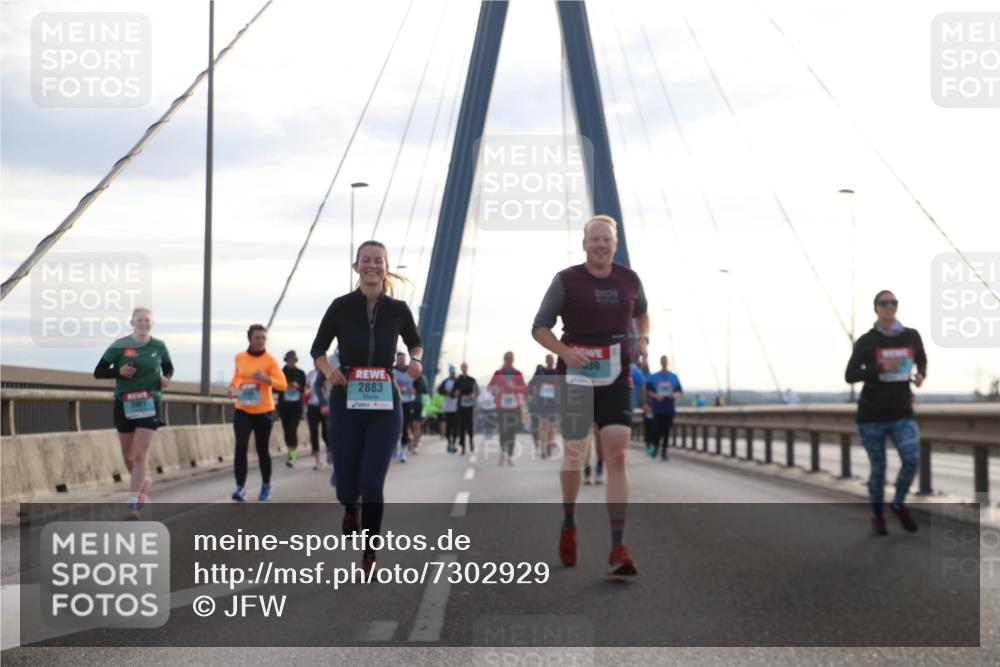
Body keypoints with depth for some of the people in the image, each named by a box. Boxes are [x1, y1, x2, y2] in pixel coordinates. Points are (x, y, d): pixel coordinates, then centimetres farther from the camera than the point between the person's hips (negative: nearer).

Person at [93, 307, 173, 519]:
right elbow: (98, 372, -1)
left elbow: (169, 368, 18)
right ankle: (143, 482, 41)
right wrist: (118, 371, -18)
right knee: (128, 456, 12)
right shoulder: (120, 345, -3)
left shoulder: (159, 346, 1)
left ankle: (132, 503, -7)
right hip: (124, 404, 1)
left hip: (150, 404, -1)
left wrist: (166, 378, -5)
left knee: (140, 455, -10)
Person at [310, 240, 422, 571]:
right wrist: (328, 370, -14)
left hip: (385, 406, 0)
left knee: (372, 484, -8)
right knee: (346, 485, 4)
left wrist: (416, 360, -5)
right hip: (346, 404, 0)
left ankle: (369, 557, 10)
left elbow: (415, 342, 17)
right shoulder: (341, 306, -4)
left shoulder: (398, 309, -1)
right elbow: (318, 349, 6)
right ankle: (350, 510, 43)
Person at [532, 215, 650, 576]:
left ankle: (618, 548, -11)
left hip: (616, 378, 2)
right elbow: (540, 328, -1)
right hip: (576, 376, -2)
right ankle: (568, 523, 34)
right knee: (574, 456, 6)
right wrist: (566, 353, -18)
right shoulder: (566, 280, -4)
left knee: (618, 457, -10)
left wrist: (643, 338, 6)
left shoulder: (630, 280, 5)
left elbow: (641, 313, 26)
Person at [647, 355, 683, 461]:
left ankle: (664, 452, 9)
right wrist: (655, 396, -13)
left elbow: (680, 392, 10)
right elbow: (648, 391, 4)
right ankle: (655, 446, 21)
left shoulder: (674, 377, 9)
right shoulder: (654, 377, 4)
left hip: (670, 408, 2)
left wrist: (674, 395, -10)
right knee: (659, 429, -5)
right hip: (658, 408, -2)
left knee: (667, 431, 1)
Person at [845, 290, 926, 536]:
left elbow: (922, 360, 21)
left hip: (902, 414, 2)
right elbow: (850, 375, -12)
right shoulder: (866, 341, -7)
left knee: (912, 459, -17)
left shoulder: (912, 336, 1)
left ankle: (898, 504, 9)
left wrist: (921, 375, -1)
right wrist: (880, 368, -24)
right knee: (878, 468, 4)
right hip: (872, 414, -2)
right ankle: (878, 516, 25)